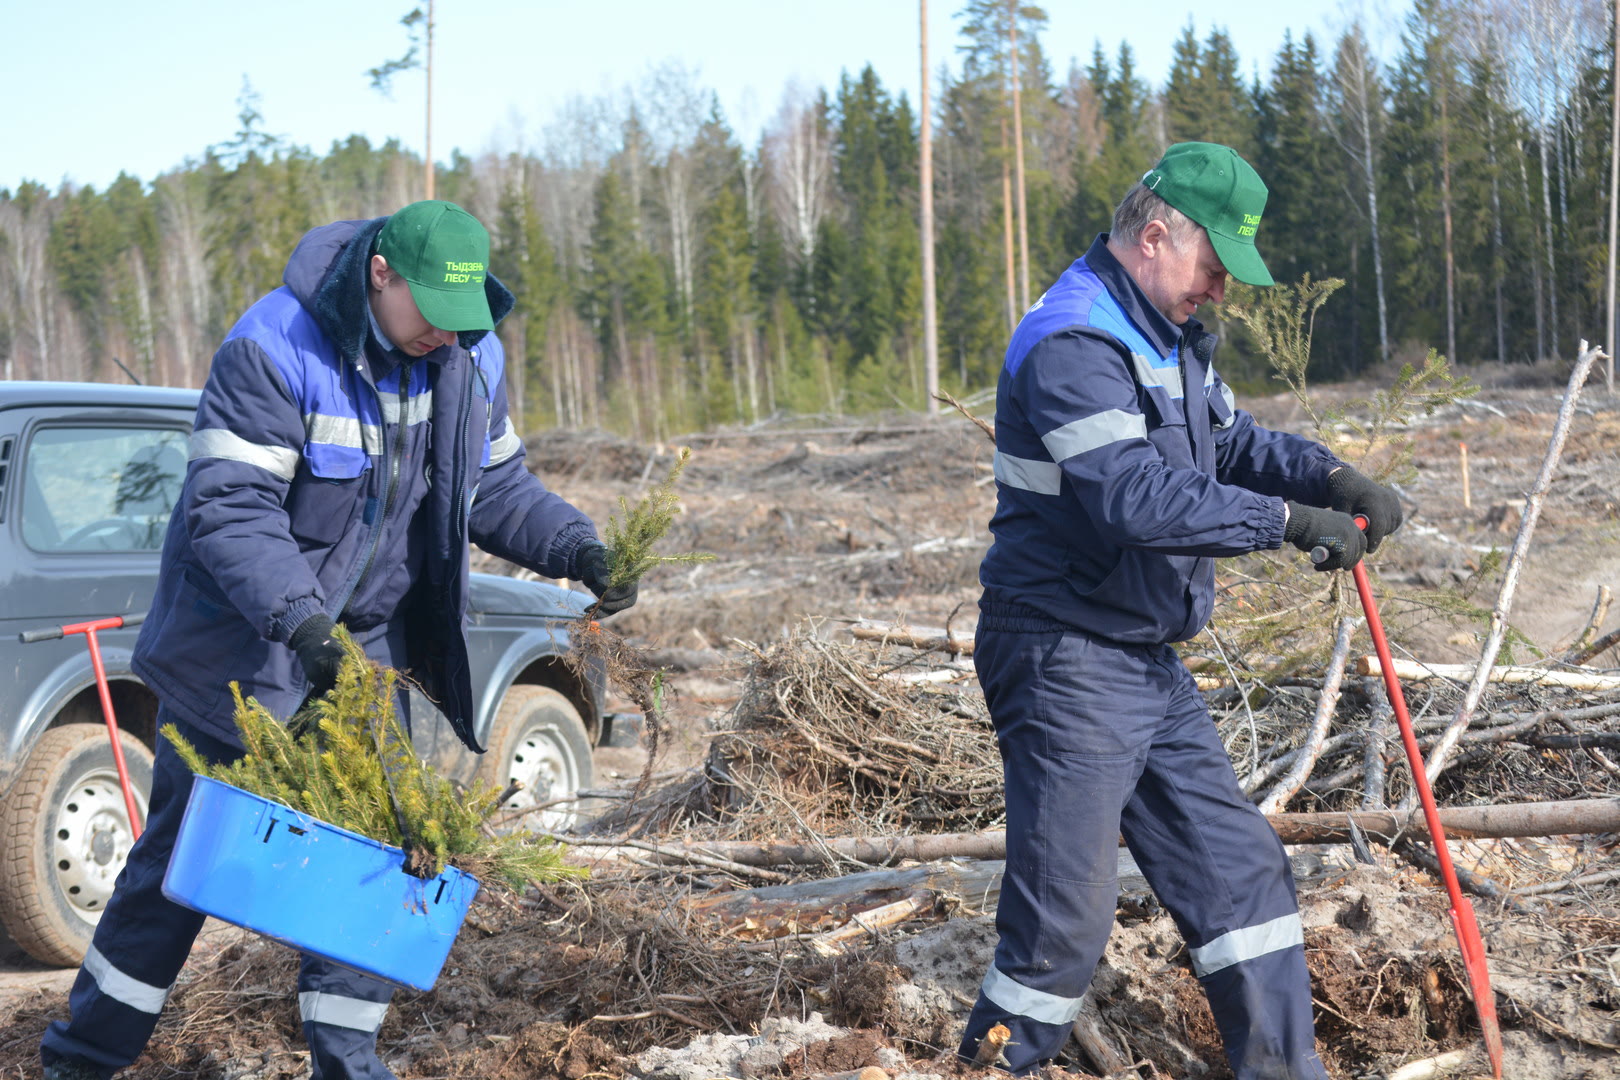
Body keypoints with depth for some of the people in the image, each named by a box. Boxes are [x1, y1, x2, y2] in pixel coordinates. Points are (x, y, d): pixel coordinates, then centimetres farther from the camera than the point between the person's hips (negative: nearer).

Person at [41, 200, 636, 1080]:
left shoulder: (471, 357, -3)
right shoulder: (273, 349, -23)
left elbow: (497, 486, 8)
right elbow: (229, 506, -26)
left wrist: (576, 548, -9)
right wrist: (296, 617, -39)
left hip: (367, 639, 5)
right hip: (240, 638, -5)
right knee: (185, 844, 4)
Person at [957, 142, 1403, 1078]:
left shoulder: (1170, 338, 13)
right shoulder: (1073, 344, -20)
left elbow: (1231, 441, 16)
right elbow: (1136, 497, -30)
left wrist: (1330, 479, -3)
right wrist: (1291, 522, -26)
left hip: (1148, 662, 10)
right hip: (1068, 663, -10)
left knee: (1236, 861, 13)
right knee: (1067, 910, -5)